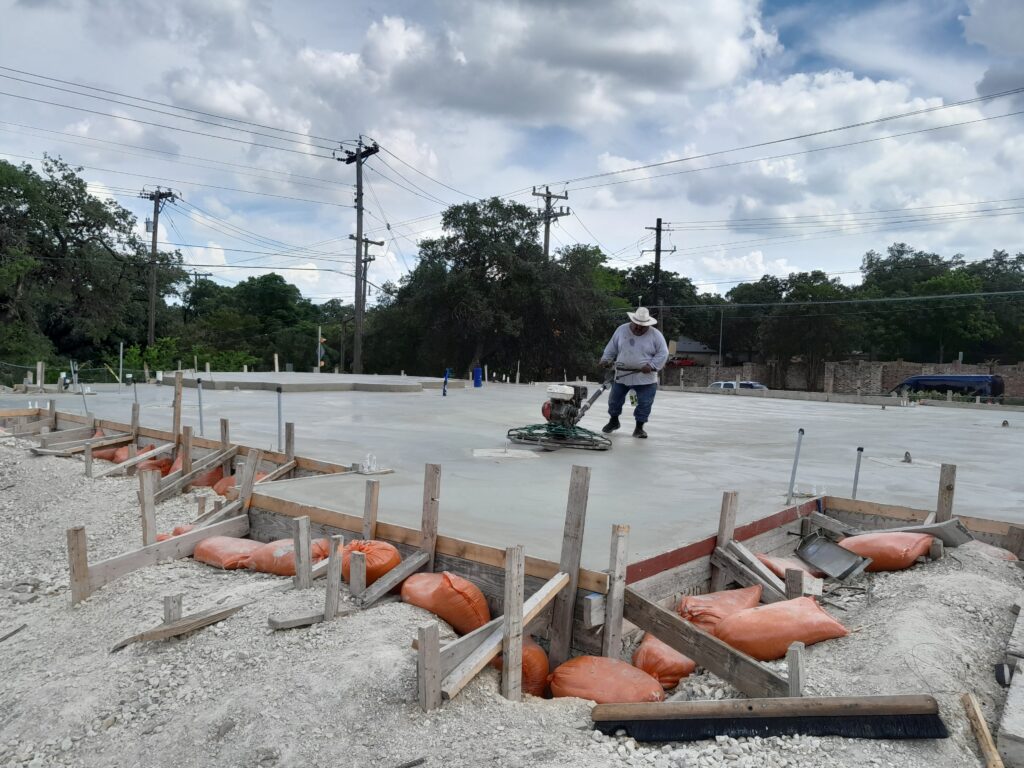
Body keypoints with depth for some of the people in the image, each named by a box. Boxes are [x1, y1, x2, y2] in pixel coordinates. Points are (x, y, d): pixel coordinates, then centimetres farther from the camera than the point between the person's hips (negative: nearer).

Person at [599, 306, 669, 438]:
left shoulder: (655, 335, -7)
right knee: (615, 400, 12)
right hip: (621, 376, 2)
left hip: (645, 378, -2)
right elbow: (611, 348, 9)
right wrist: (606, 359, -3)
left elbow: (663, 353, -7)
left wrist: (652, 365, -18)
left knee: (644, 403, 0)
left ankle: (639, 428, 15)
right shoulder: (621, 330, 0)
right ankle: (613, 421, 35)